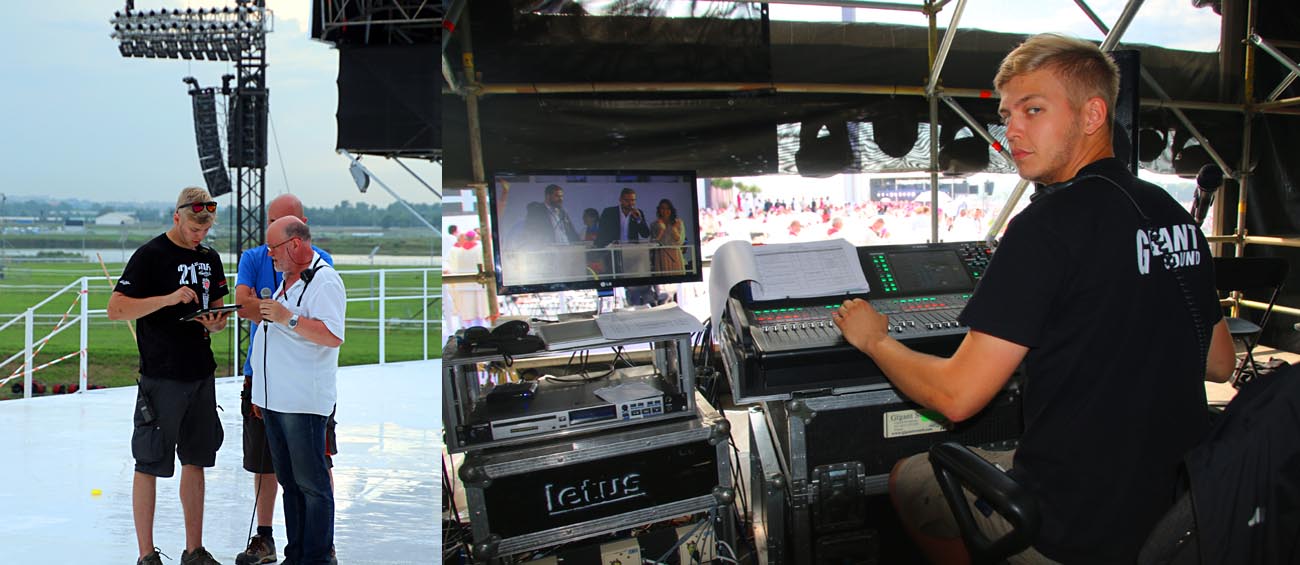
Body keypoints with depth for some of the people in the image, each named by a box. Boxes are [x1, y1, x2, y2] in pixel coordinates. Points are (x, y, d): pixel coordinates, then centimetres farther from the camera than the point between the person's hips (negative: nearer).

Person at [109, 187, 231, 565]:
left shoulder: (210, 258, 11)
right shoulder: (150, 255, -7)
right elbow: (116, 309, -13)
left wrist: (215, 324, -3)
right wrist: (169, 298, -23)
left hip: (202, 375, 6)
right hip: (161, 377, -6)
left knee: (195, 462, 11)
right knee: (149, 464, 2)